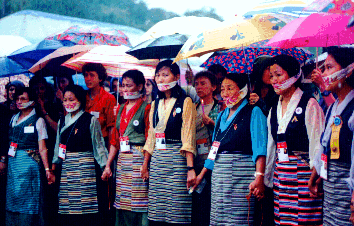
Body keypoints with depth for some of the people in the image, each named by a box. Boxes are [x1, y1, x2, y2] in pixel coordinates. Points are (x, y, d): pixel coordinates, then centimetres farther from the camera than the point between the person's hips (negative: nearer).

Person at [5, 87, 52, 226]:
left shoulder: (38, 120, -1)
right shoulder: (14, 119, 14)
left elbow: (42, 148, -5)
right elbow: (10, 142, 14)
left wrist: (47, 169, -12)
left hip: (29, 162, -5)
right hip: (13, 162, 5)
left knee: (28, 198, -4)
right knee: (13, 196, 5)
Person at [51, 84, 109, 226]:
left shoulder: (91, 120, -1)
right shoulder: (62, 121, 15)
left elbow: (98, 145, -1)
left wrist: (105, 167, -6)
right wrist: (53, 169, 15)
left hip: (85, 165, -5)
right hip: (66, 167, 5)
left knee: (86, 207, -9)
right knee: (66, 209, 2)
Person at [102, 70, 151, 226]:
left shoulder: (146, 108, -2)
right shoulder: (121, 109, 18)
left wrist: (146, 165, -18)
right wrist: (108, 165, 14)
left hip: (139, 158, -6)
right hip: (122, 159, 6)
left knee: (140, 204, -9)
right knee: (122, 205, 6)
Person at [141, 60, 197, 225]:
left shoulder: (185, 102, -2)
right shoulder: (155, 104, 16)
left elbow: (188, 138, -8)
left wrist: (190, 168, -15)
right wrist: (145, 165, 13)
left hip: (176, 160, -5)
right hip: (157, 160, 5)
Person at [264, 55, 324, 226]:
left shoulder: (309, 104, -4)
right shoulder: (274, 109, 16)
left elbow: (317, 145, -8)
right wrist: (265, 179, 17)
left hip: (303, 172, -6)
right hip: (280, 174, 6)